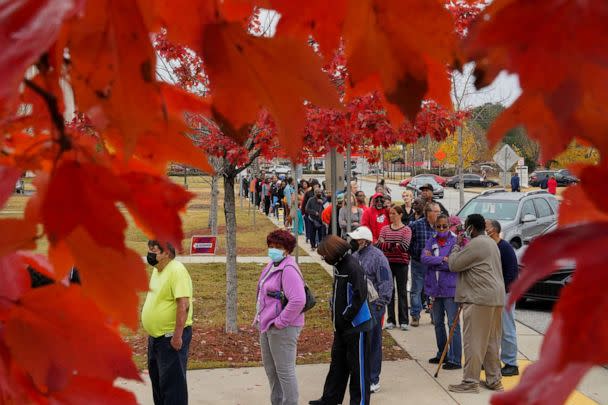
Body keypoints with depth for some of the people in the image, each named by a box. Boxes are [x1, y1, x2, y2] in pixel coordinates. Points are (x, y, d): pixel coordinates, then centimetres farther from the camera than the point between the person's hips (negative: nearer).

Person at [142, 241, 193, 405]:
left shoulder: (177, 271, -18)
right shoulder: (157, 270, 11)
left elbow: (183, 304, -25)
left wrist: (177, 336, -27)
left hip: (171, 337, -9)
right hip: (156, 336, 10)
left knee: (172, 381, -4)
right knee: (157, 378, 19)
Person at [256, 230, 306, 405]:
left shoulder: (288, 269, -19)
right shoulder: (272, 266, 11)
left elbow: (298, 300, -29)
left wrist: (280, 322, -22)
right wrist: (260, 317, 15)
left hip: (283, 328, -10)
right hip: (267, 325, 10)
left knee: (284, 371, -1)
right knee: (270, 369, 21)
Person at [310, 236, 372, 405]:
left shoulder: (353, 267, -20)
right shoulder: (339, 265, 9)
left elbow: (360, 296, -23)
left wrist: (346, 318, -17)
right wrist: (336, 315, 10)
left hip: (356, 325, -9)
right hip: (341, 325, 9)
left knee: (358, 365, 3)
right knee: (337, 361, 16)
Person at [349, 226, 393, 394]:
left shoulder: (378, 257, -13)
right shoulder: (355, 256, 12)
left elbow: (386, 284, -14)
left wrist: (380, 305, -16)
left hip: (372, 307, -7)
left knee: (372, 343, -1)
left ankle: (373, 380, 8)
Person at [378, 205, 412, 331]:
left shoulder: (406, 230, -2)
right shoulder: (385, 229, 7)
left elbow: (404, 246, -16)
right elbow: (380, 245, -5)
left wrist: (387, 245, -11)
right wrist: (395, 245, -17)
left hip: (401, 264, -3)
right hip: (388, 263, 3)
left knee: (402, 292, 2)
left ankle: (404, 321, 7)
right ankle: (390, 320, 13)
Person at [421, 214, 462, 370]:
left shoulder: (455, 242, -8)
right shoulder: (431, 242, 8)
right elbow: (423, 258, -7)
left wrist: (433, 260, -12)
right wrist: (443, 259, -17)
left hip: (450, 288, -6)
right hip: (435, 288, 6)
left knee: (453, 324, -5)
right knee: (438, 323, 16)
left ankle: (455, 359, -2)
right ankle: (442, 354, 30)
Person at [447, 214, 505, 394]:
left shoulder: (475, 244, -13)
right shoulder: (491, 243, 19)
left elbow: (454, 264, -9)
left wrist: (457, 246, 2)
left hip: (479, 299, -10)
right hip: (496, 298, 10)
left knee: (474, 341, -4)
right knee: (492, 342, 14)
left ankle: (470, 382, 0)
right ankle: (494, 380, 20)